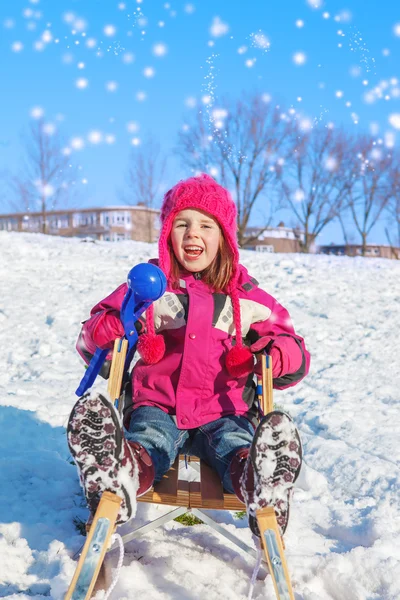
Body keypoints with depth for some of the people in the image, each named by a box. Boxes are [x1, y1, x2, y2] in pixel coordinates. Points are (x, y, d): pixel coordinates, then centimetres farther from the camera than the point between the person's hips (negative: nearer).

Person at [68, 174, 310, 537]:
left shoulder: (247, 297, 14)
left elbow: (295, 352, 18)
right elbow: (92, 341, 17)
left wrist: (280, 355, -10)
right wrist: (106, 329, -10)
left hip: (224, 414, 0)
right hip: (158, 408, 0)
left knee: (235, 445, -35)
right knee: (147, 440, -34)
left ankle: (264, 494, -68)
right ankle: (117, 483, -68)